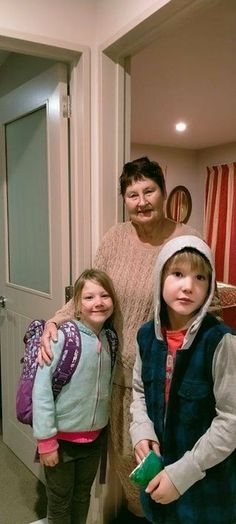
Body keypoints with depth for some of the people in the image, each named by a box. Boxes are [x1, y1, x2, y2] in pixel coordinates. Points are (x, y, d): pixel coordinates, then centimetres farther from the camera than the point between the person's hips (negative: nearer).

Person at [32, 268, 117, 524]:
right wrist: (46, 440, -17)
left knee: (82, 497, 24)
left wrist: (102, 424, 1)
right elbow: (41, 389, -20)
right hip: (62, 438, -5)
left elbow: (107, 387, 6)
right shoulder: (62, 337, -22)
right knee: (60, 502, 17)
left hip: (94, 437, 5)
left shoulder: (109, 339, -4)